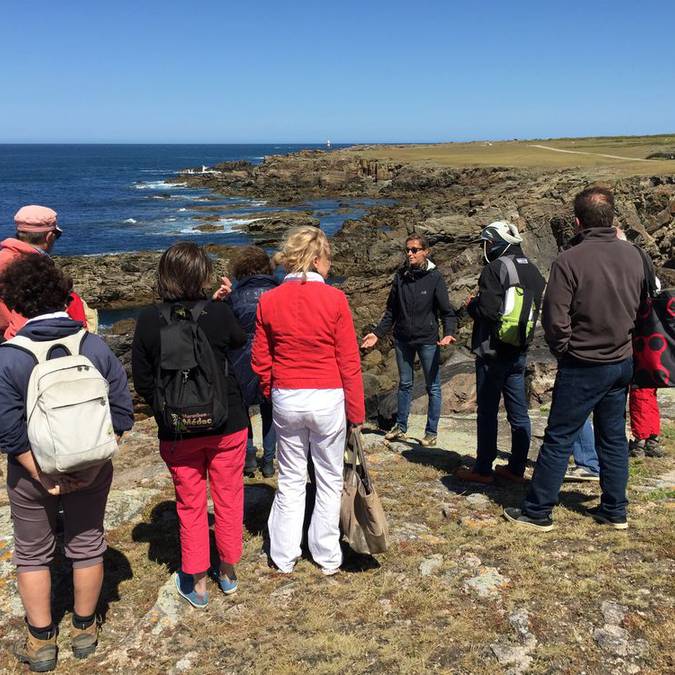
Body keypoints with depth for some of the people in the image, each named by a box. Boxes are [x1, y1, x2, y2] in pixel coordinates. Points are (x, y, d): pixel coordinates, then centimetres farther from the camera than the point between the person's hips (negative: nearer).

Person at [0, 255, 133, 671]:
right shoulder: (96, 346, -10)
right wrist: (94, 464, -8)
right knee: (87, 546, 19)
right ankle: (85, 630, 35)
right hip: (91, 468, 2)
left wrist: (42, 477, -14)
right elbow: (122, 412, -11)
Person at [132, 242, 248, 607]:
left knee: (189, 504, 15)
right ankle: (228, 572, 32)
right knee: (229, 498, 18)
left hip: (177, 429, 1)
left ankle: (196, 583, 25)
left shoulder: (148, 320, -10)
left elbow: (142, 379, -4)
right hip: (227, 424, 0)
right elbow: (239, 340, 9)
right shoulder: (218, 312, -13)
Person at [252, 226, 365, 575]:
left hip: (286, 399, 3)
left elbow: (260, 360, 2)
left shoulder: (268, 301, -3)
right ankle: (327, 556, 25)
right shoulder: (334, 299, -12)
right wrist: (356, 412, 0)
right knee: (329, 479, 13)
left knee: (290, 478, 16)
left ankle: (284, 556, 25)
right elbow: (349, 362, -9)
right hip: (328, 400, -2)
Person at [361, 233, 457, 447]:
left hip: (428, 340, -4)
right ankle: (400, 427, 25)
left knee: (432, 387, 5)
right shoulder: (400, 277, 3)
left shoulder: (435, 277, -8)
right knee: (405, 384, 14)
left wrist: (449, 333, -24)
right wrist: (377, 333, 2)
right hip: (403, 340, 4)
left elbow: (446, 311, -7)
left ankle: (431, 432, 16)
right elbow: (391, 311, 10)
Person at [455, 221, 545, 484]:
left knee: (487, 412, 1)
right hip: (519, 354, 7)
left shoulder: (496, 268, -14)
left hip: (492, 352, -7)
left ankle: (483, 470, 8)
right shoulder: (533, 271, 11)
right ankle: (516, 468, 18)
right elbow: (536, 311, 13)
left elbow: (487, 310, -21)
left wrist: (471, 304, -1)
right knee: (519, 413, 10)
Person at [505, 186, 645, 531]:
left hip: (583, 366, -6)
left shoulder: (569, 260, -19)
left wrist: (563, 351, -1)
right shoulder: (632, 254, -1)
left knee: (558, 439, 2)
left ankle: (537, 512, 10)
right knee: (614, 438, 16)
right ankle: (615, 511, 25)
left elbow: (555, 320, -16)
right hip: (623, 361, 6)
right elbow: (639, 304, 12)